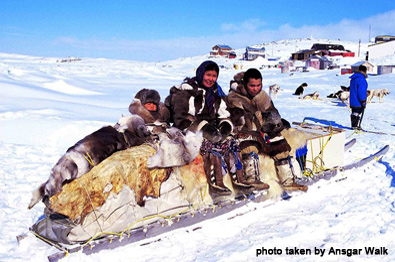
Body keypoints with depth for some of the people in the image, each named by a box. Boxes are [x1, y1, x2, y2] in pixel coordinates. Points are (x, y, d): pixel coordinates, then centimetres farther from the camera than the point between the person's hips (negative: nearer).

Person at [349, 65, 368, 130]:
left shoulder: (353, 78, 12)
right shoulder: (361, 79, -18)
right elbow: (361, 92, -21)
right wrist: (363, 101, -18)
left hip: (353, 101, 9)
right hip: (359, 102, -9)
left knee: (354, 113, 14)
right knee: (360, 113, -1)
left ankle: (353, 125, 19)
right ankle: (357, 126, 0)